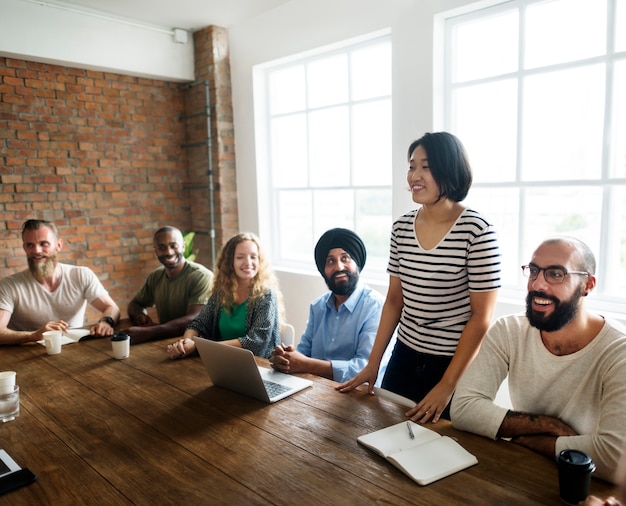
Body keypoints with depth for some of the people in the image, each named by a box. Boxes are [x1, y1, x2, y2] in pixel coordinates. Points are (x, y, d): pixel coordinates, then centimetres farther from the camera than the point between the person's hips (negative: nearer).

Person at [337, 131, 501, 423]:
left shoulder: (477, 231, -16)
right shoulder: (401, 228, 0)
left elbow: (482, 317, -14)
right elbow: (394, 300, 7)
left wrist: (447, 385, -15)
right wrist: (372, 363, 7)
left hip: (456, 366, -4)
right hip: (404, 358, 5)